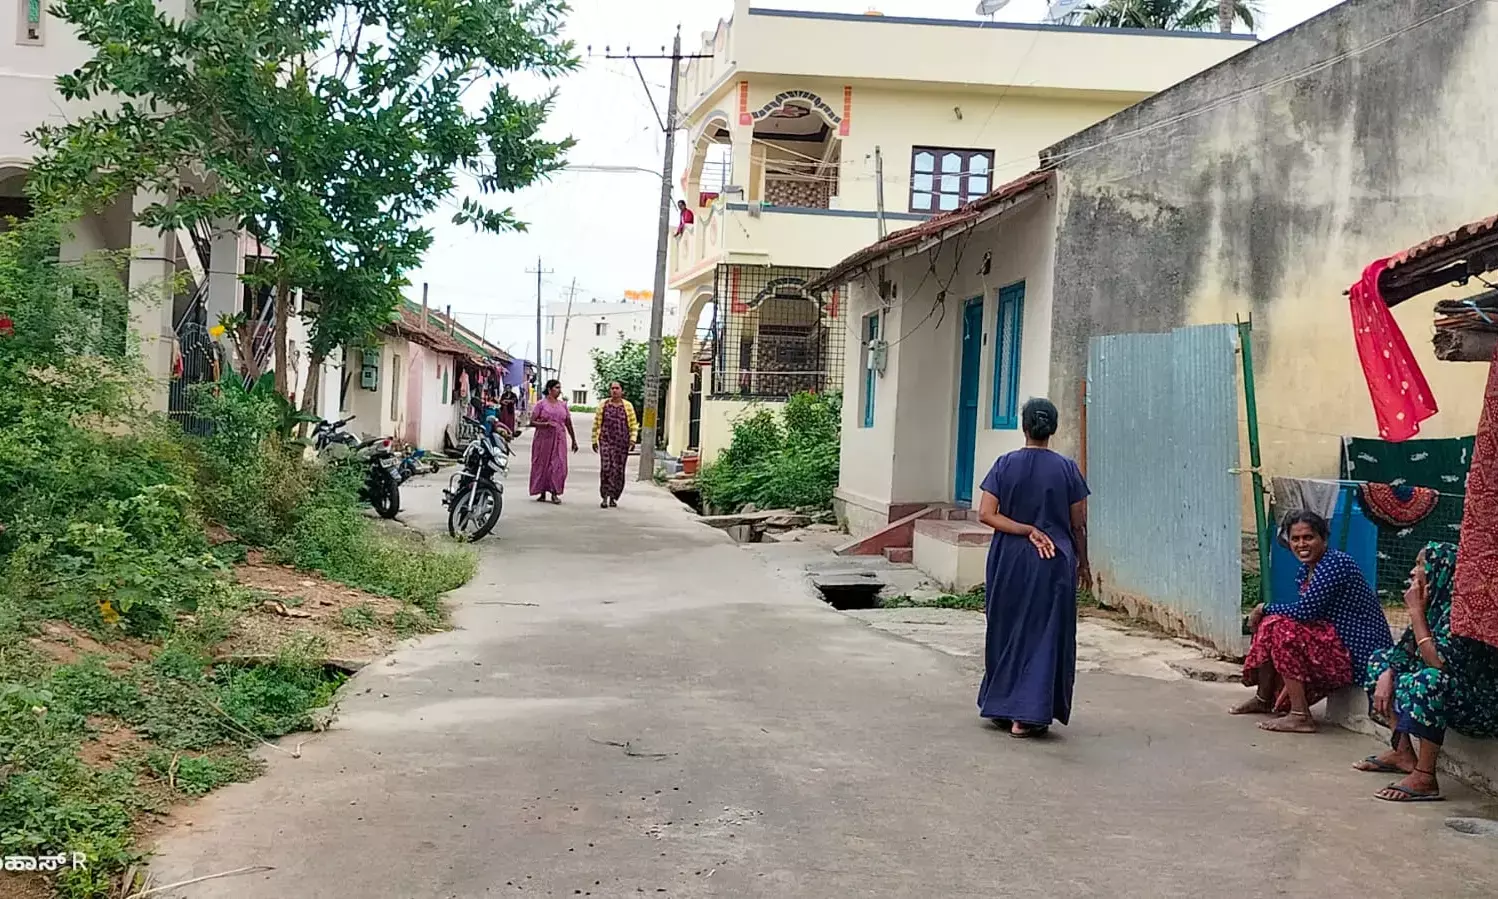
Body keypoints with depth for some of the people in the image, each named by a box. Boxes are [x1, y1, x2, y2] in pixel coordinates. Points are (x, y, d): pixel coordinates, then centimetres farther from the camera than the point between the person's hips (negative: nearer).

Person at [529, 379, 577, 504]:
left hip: (559, 440, 3)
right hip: (543, 439, -3)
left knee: (558, 465, -5)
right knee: (542, 464, 2)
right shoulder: (541, 404, -1)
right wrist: (546, 424, -20)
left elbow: (568, 423, 17)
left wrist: (573, 440, 18)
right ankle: (542, 493, 12)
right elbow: (532, 422, -5)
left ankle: (555, 493, -1)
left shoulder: (563, 405, 11)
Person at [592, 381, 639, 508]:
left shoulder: (628, 406, 6)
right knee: (606, 468, -14)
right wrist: (594, 440, 9)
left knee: (618, 470, 4)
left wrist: (633, 438, -6)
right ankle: (604, 497, -10)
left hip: (622, 443, 1)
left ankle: (613, 497, 17)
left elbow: (633, 424, 7)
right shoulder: (604, 405, 6)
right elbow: (596, 423, 10)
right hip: (606, 441, -1)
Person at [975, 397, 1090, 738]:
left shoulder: (1006, 464, -4)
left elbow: (986, 514, -11)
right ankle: (1027, 715, 2)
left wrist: (1027, 530, -9)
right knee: (1045, 633, 5)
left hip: (1009, 560, 1)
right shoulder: (1067, 469, -5)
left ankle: (1001, 706, 23)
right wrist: (1082, 559, 14)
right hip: (1054, 562, -1)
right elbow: (1078, 524, 0)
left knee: (1007, 630, 14)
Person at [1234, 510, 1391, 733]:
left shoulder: (1335, 563, -17)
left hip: (1359, 654, -10)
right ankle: (1263, 699, 19)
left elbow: (1305, 610, -24)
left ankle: (1300, 716, -17)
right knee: (1270, 622, 6)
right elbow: (1304, 617, 8)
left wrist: (1264, 608, -9)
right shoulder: (1304, 571, 10)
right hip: (1334, 644, 10)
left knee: (1283, 627, -21)